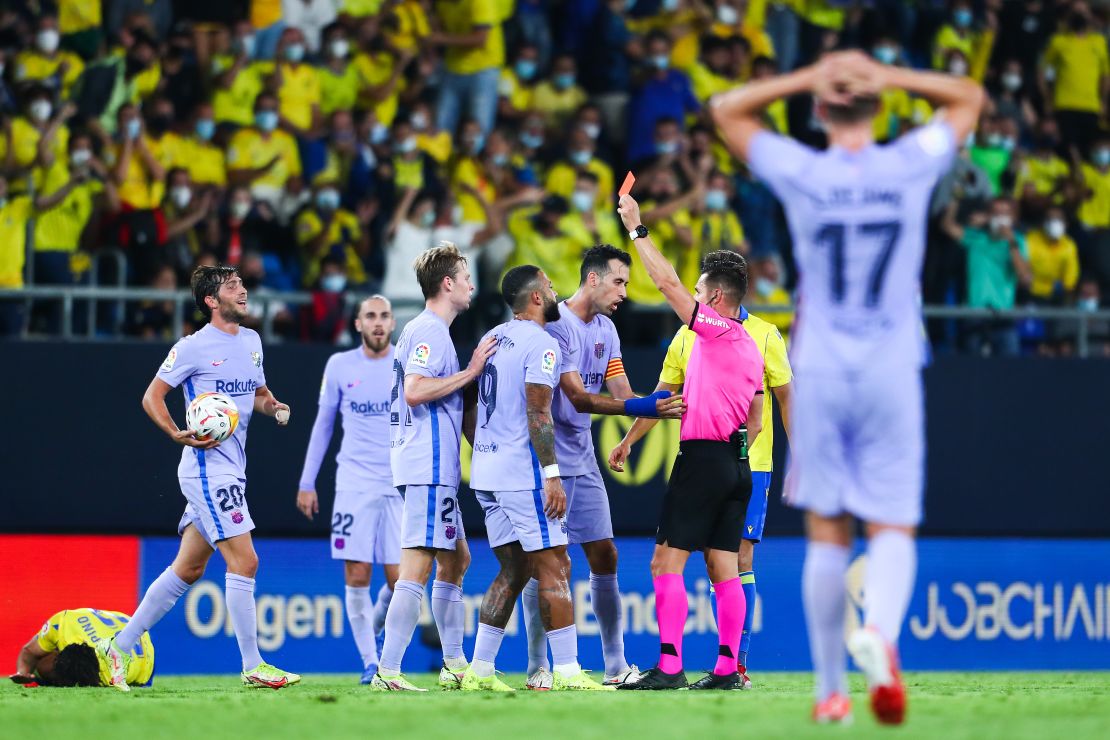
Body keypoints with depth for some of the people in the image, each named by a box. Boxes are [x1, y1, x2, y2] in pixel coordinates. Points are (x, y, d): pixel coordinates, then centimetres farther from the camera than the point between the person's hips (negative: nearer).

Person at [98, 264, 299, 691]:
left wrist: (275, 407, 4)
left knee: (188, 569, 11)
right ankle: (253, 666, -7)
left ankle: (120, 648, 18)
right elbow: (152, 397, -4)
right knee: (244, 562, -12)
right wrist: (178, 435, -20)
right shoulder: (194, 347, -8)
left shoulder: (251, 341, 14)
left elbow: (259, 393, 27)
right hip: (208, 468, -8)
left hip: (231, 471, 8)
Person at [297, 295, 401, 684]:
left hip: (401, 487, 0)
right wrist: (307, 482, 12)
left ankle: (374, 627, 26)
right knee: (356, 576, -7)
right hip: (354, 484, 0)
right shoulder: (340, 365, 6)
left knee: (399, 579, -5)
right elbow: (323, 423, 14)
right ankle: (369, 661, 3)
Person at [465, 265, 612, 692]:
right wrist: (552, 476, -19)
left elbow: (475, 410, 19)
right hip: (523, 472, -9)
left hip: (486, 471, 9)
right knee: (554, 568, -5)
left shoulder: (492, 338, 14)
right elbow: (538, 414, -18)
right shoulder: (541, 345, -11)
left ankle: (479, 670, 10)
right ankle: (566, 672, -8)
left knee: (514, 569, 13)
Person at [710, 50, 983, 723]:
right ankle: (879, 631, -30)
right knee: (893, 528, 0)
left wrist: (807, 78, 1)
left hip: (820, 373, 0)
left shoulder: (801, 174, -5)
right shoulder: (911, 166, -3)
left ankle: (831, 687, 11)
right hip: (893, 374, 0)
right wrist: (887, 76, 5)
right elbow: (968, 97, 15)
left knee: (828, 534, 8)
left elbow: (727, 109, 11)